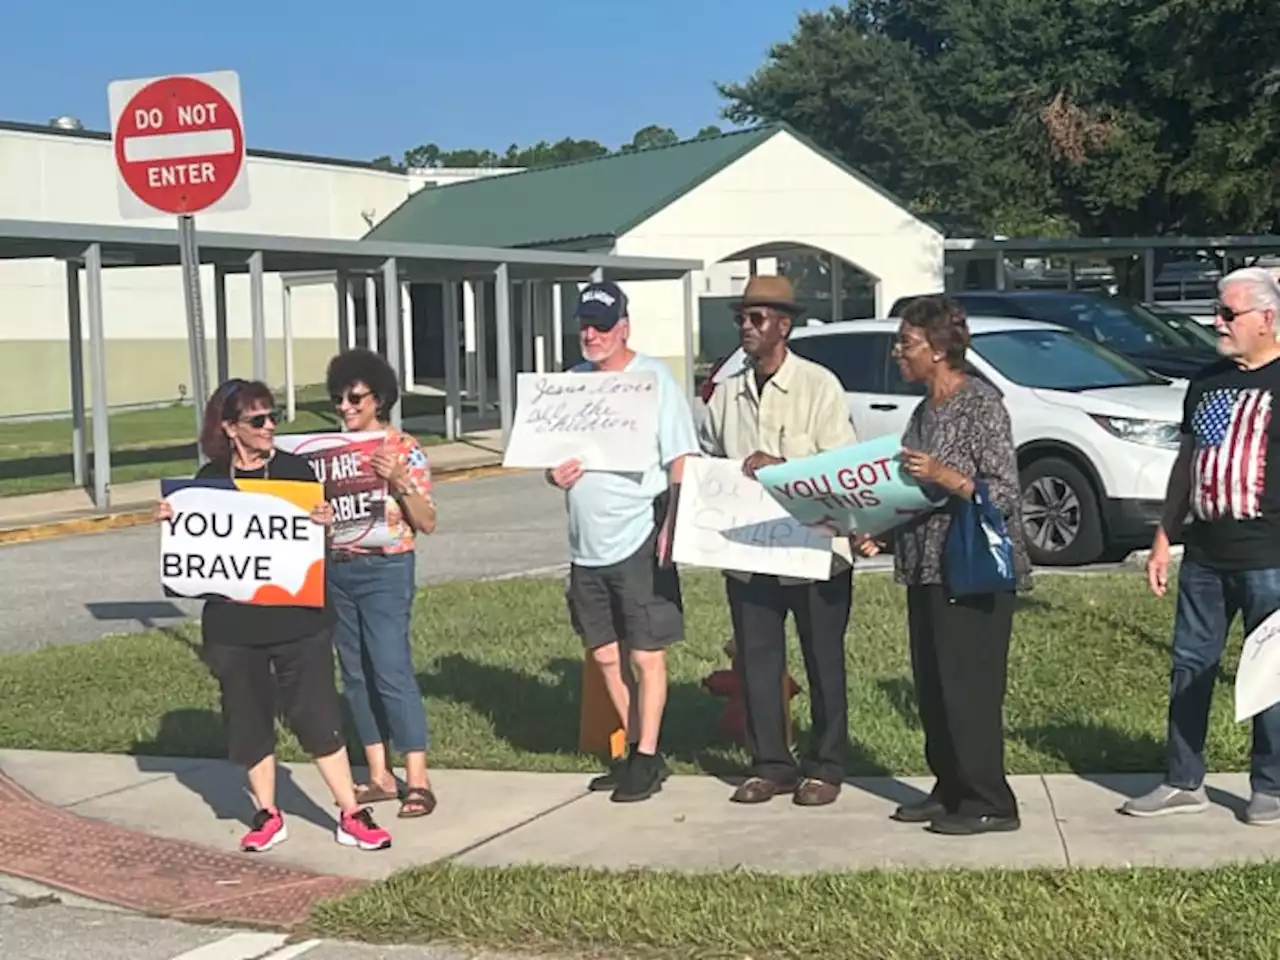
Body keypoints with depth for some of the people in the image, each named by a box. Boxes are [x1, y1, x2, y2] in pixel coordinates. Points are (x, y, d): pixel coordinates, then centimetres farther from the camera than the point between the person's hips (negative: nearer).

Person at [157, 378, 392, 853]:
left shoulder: (295, 469, -2)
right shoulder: (209, 479, 2)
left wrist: (324, 523, -19)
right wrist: (170, 520, -8)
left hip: (297, 618, -2)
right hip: (232, 623, 2)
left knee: (318, 715, 1)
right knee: (248, 719, 11)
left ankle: (351, 815, 9)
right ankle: (267, 815, 26)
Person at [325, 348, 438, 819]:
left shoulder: (404, 449, -4)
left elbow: (427, 522, -7)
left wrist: (401, 481, -21)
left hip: (385, 570, -6)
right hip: (337, 570, 6)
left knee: (392, 671, -11)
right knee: (356, 674, 8)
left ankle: (417, 781, -6)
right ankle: (379, 775, 17)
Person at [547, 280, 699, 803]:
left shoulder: (653, 377, -6)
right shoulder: (572, 381, 12)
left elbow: (680, 459, -9)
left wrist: (671, 526, -19)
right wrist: (553, 473, -4)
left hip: (638, 540, -6)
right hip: (586, 544, 7)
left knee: (645, 656, 0)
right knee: (607, 656, 12)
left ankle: (647, 758, 9)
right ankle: (636, 752, 24)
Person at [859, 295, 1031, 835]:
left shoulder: (982, 405, -11)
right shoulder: (924, 411, 13)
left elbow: (1006, 495, -16)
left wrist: (943, 476, -26)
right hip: (926, 568, 9)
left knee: (969, 687, -5)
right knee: (932, 688, 12)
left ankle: (990, 803, 4)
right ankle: (950, 790, 23)